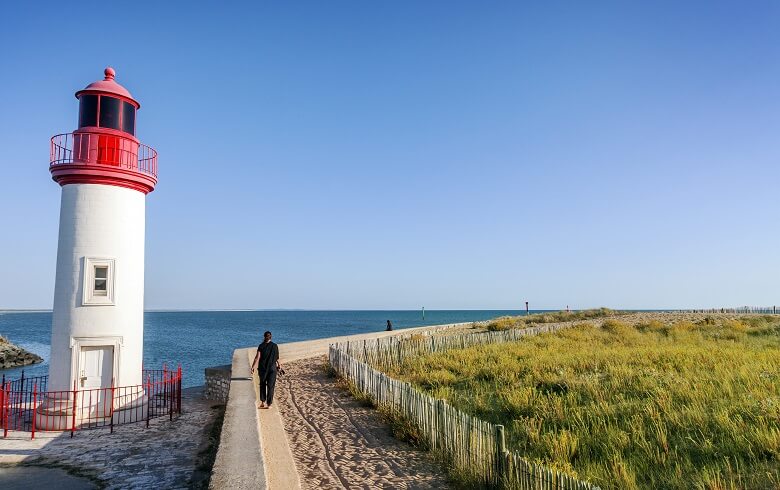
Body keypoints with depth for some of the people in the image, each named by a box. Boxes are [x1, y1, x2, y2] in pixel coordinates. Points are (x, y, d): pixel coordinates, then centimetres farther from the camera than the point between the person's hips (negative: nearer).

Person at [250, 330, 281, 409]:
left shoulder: (261, 346, -7)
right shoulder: (275, 346, -2)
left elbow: (257, 358, -13)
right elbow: (277, 358, 4)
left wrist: (253, 367, -11)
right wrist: (279, 365, 20)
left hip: (262, 368, 0)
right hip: (272, 368, 0)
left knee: (262, 385, 16)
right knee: (270, 386, 6)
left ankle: (262, 402, 15)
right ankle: (269, 404, 8)